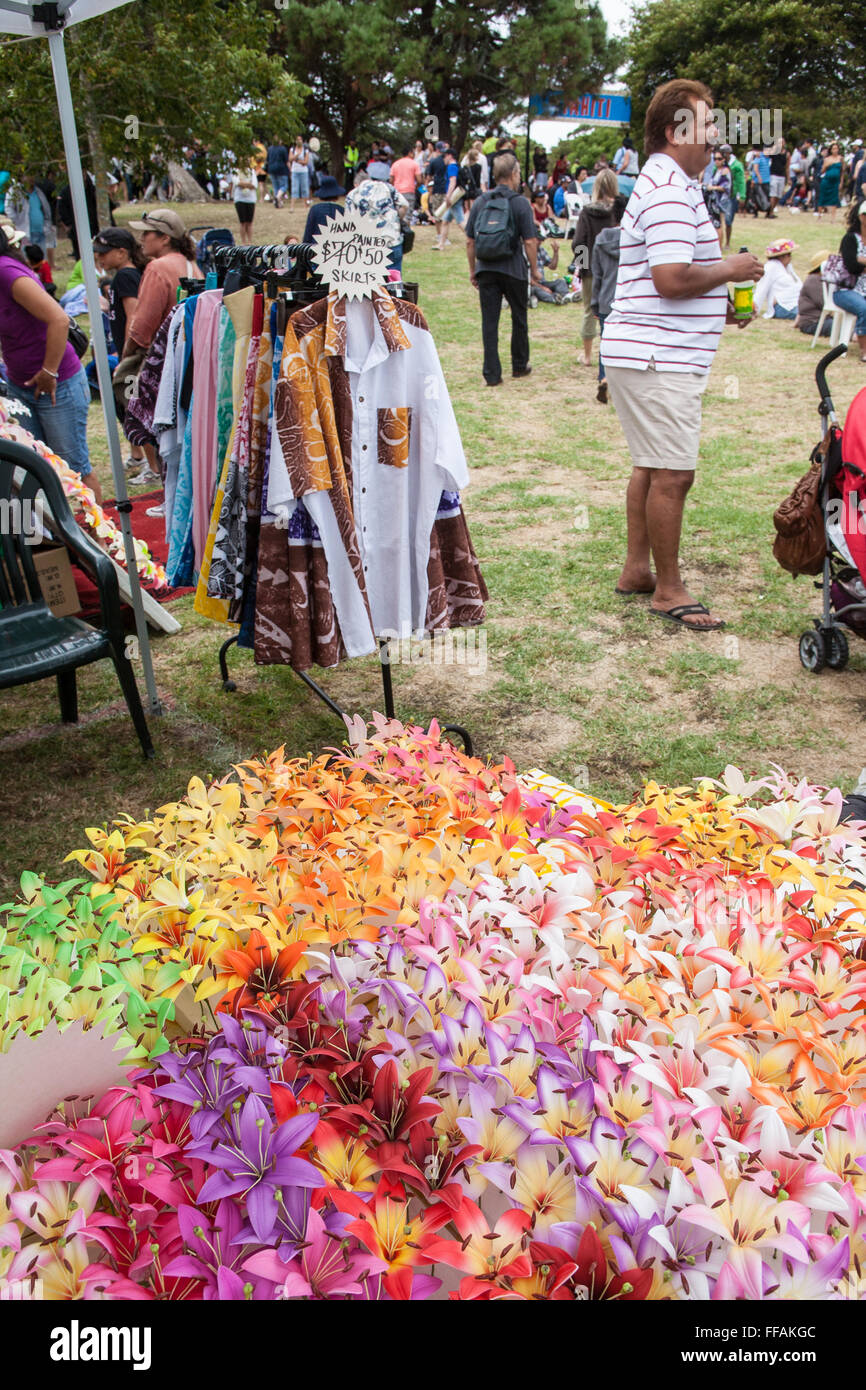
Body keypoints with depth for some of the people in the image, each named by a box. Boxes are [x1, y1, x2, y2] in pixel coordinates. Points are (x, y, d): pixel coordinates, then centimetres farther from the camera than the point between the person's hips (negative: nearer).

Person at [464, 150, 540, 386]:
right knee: (519, 318, 15)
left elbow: (470, 241, 6)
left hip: (486, 269, 2)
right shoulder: (520, 203, -6)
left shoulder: (480, 202, 4)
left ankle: (492, 374, -1)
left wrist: (473, 270, 14)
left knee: (489, 321, 3)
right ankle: (519, 365, 26)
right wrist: (534, 269, 1)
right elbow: (530, 242, -10)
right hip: (513, 269, -2)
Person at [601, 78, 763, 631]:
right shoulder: (669, 190, -15)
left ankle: (637, 570, 26)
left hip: (651, 356, 11)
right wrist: (730, 270, -10)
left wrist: (720, 304, 17)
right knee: (673, 475, -6)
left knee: (652, 468, 16)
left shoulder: (674, 183, 21)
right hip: (659, 358, -11)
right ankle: (668, 589, 4)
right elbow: (671, 278, -25)